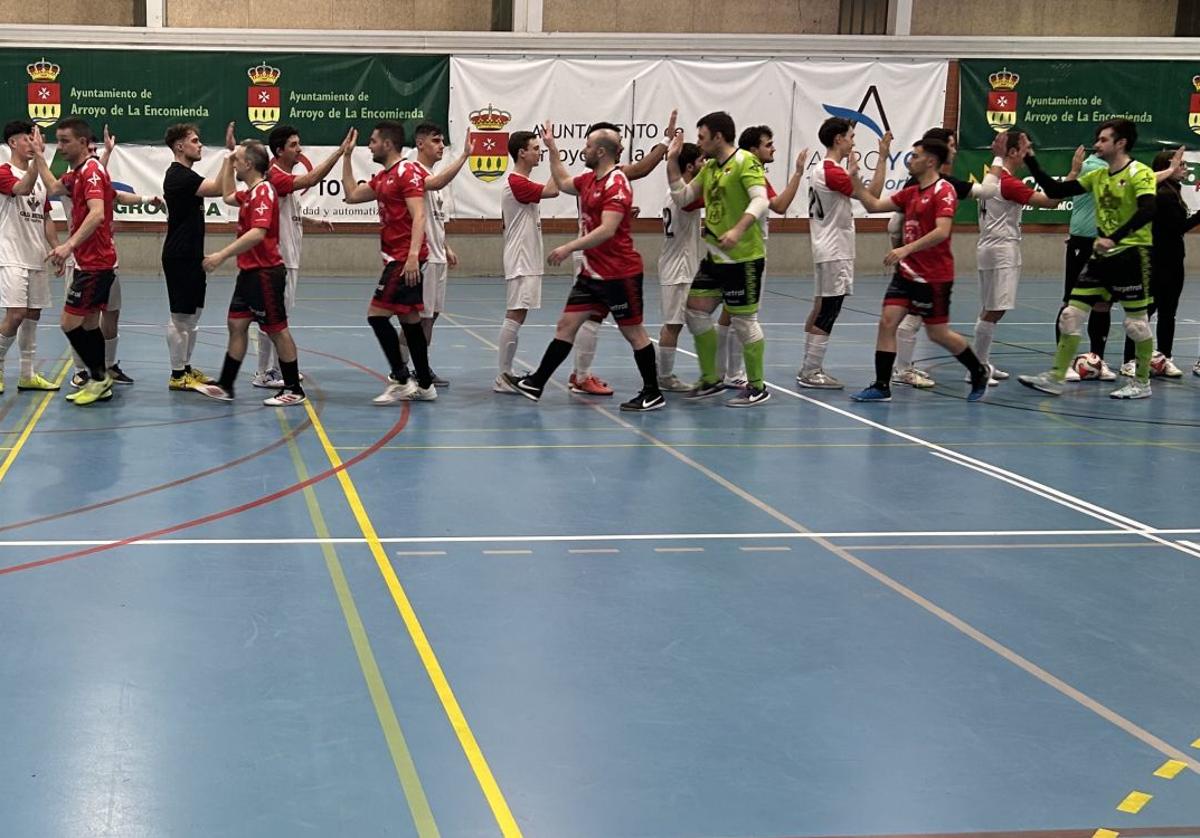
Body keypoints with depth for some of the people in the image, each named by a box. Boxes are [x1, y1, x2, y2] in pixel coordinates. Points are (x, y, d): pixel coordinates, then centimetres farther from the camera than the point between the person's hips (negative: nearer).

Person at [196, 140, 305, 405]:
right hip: (249, 272, 10)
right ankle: (225, 386, 15)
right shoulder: (250, 192, 12)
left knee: (277, 330, -1)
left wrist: (222, 255, -32)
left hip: (265, 273, -10)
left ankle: (294, 390, 7)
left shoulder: (263, 192, -18)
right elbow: (228, 196, 35)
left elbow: (257, 233, -30)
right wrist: (228, 157, 28)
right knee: (236, 324, 10)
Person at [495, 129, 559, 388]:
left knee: (517, 315, 11)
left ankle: (507, 374, 15)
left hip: (527, 262, 11)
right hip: (520, 263, -11)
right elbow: (552, 191, -25)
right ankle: (503, 377, -9)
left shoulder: (521, 183, 17)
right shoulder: (516, 183, -16)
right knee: (515, 315, -11)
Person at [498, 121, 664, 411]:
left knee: (633, 332, 1)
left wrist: (569, 247, -30)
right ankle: (536, 384, 12)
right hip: (593, 272, 9)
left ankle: (653, 394, 12)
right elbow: (563, 182, 32)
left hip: (620, 273, -9)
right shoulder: (589, 180, 10)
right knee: (566, 325, 8)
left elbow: (607, 230, -28)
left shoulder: (617, 185, -18)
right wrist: (552, 147, 28)